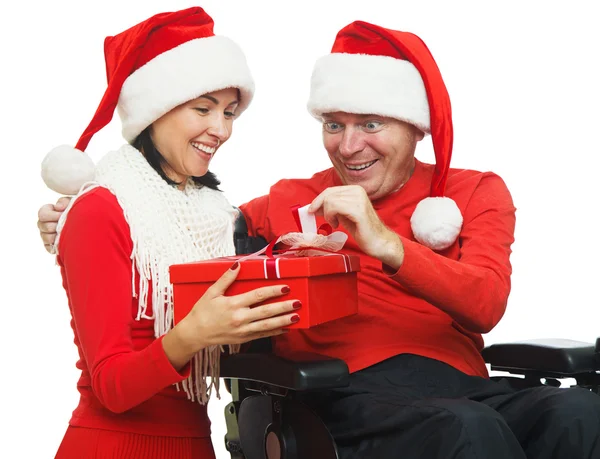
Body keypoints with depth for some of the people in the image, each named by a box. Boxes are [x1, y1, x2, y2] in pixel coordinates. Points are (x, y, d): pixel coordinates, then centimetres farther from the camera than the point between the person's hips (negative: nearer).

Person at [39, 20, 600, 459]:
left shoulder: (476, 193, 14)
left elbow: (487, 304, -2)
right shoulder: (290, 202, 16)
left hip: (461, 386, 2)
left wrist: (385, 242, -16)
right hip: (349, 397, -1)